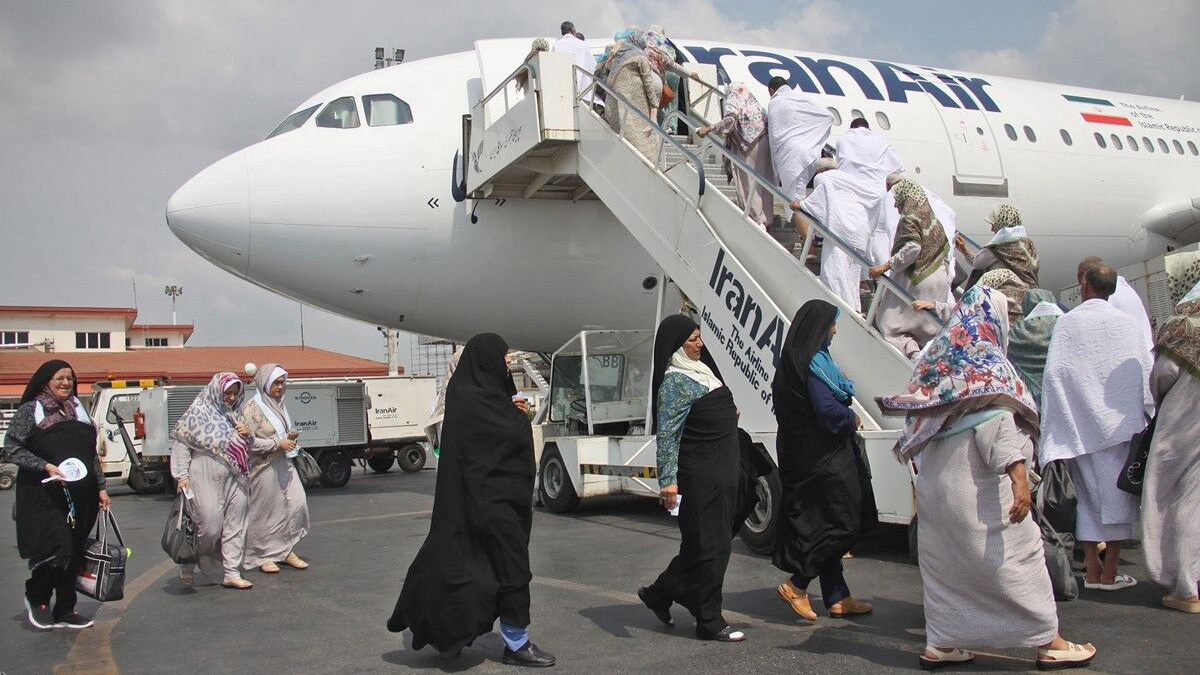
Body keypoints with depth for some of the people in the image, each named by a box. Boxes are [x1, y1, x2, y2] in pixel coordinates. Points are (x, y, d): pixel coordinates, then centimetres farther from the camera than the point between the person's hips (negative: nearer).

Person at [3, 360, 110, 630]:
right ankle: (35, 597, 13)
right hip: (44, 496, -6)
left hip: (80, 496, 6)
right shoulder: (30, 411, 0)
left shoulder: (79, 410, 16)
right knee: (58, 549, -14)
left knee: (75, 554, 6)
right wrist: (45, 467, -18)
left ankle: (65, 611, 17)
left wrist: (100, 487, 13)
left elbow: (92, 454, 19)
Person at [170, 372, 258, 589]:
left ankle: (231, 574, 13)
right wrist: (182, 476, -11)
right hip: (207, 481, -6)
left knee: (235, 527, 6)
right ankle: (187, 564, 20)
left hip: (235, 481, 6)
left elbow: (250, 446, 23)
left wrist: (249, 435, -1)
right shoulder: (198, 414, -5)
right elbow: (180, 444, -4)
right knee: (209, 527, -4)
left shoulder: (235, 415, 13)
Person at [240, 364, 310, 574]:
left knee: (297, 502, -1)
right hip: (263, 468, -7)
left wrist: (292, 435, 5)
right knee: (264, 512, 3)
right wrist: (278, 444, -19)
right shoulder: (252, 408, -12)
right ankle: (263, 556, 17)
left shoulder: (280, 404, 13)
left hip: (284, 463, 7)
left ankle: (285, 550, 13)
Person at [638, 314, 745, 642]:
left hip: (722, 474, 10)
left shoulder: (700, 370, 14)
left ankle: (659, 593, 28)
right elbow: (666, 434, -20)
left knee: (708, 544, 15)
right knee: (708, 546, -2)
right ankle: (709, 622, 8)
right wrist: (668, 480, -25)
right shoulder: (675, 383, -14)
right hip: (700, 477, -10)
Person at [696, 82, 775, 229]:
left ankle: (756, 218, -3)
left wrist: (709, 129, -23)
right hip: (764, 143, 6)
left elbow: (730, 119, -18)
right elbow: (767, 121, 17)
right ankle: (765, 219, 19)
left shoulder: (732, 100, 0)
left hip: (746, 146, -6)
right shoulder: (754, 102, 20)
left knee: (747, 182, -1)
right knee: (762, 183, 12)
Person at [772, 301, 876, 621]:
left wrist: (846, 417, 10)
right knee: (844, 525, -4)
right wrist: (853, 420, -5)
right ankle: (796, 585, -2)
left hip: (807, 457, 10)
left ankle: (837, 598, 20)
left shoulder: (797, 360, 12)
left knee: (826, 527, 13)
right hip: (823, 458, -10)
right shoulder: (813, 363, -18)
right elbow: (828, 410, -24)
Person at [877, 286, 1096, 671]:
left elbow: (918, 416, 20)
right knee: (1017, 553, 1)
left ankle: (939, 644, 14)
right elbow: (995, 418, -22)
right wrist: (1018, 473, -28)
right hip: (975, 483, -8)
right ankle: (1048, 643, 9)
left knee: (943, 560, 11)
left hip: (934, 478, 8)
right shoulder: (985, 360, -10)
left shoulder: (936, 356, 15)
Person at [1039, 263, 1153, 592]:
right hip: (1120, 423, -1)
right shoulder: (1127, 324, -1)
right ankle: (1110, 572, 5)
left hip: (1079, 423, 1)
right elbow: (1145, 375, 0)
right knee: (1117, 495, 4)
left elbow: (1053, 374, -4)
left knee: (1088, 494, 8)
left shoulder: (1066, 323, -1)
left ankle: (1092, 570, 10)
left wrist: (1052, 424, 2)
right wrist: (1147, 417, 8)